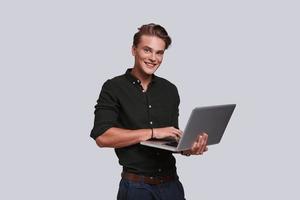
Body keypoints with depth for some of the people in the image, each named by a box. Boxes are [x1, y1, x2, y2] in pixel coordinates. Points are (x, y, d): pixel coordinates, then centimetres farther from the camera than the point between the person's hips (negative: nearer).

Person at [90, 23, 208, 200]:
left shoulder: (170, 90, 7)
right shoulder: (114, 88, -6)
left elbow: (172, 138, 10)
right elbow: (102, 137, -17)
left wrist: (189, 148, -13)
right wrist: (153, 132, -18)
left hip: (171, 183, 4)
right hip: (136, 186, -4)